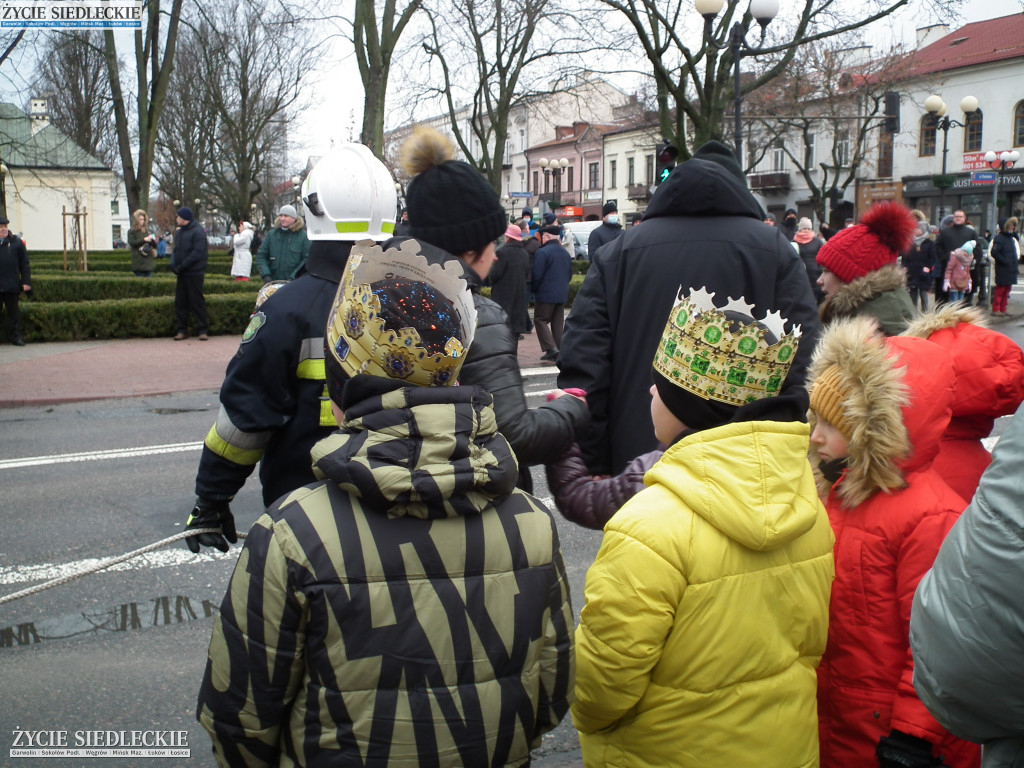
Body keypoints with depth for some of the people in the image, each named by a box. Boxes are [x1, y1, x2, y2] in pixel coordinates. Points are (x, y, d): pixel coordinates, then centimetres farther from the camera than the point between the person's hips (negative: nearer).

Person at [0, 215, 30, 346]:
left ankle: (15, 336, 11)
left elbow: (24, 264, 5)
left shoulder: (16, 242, 5)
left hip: (11, 286, 0)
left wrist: (26, 281, -3)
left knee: (14, 311, 5)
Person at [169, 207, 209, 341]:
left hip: (194, 273, -8)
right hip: (182, 274, 8)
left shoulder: (197, 232, -11)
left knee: (197, 301, -4)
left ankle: (203, 330, 3)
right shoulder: (180, 232, 16)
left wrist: (181, 266, -19)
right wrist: (173, 263, -2)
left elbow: (198, 253, -19)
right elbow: (177, 250, 18)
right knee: (180, 302, 7)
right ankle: (182, 330, 14)